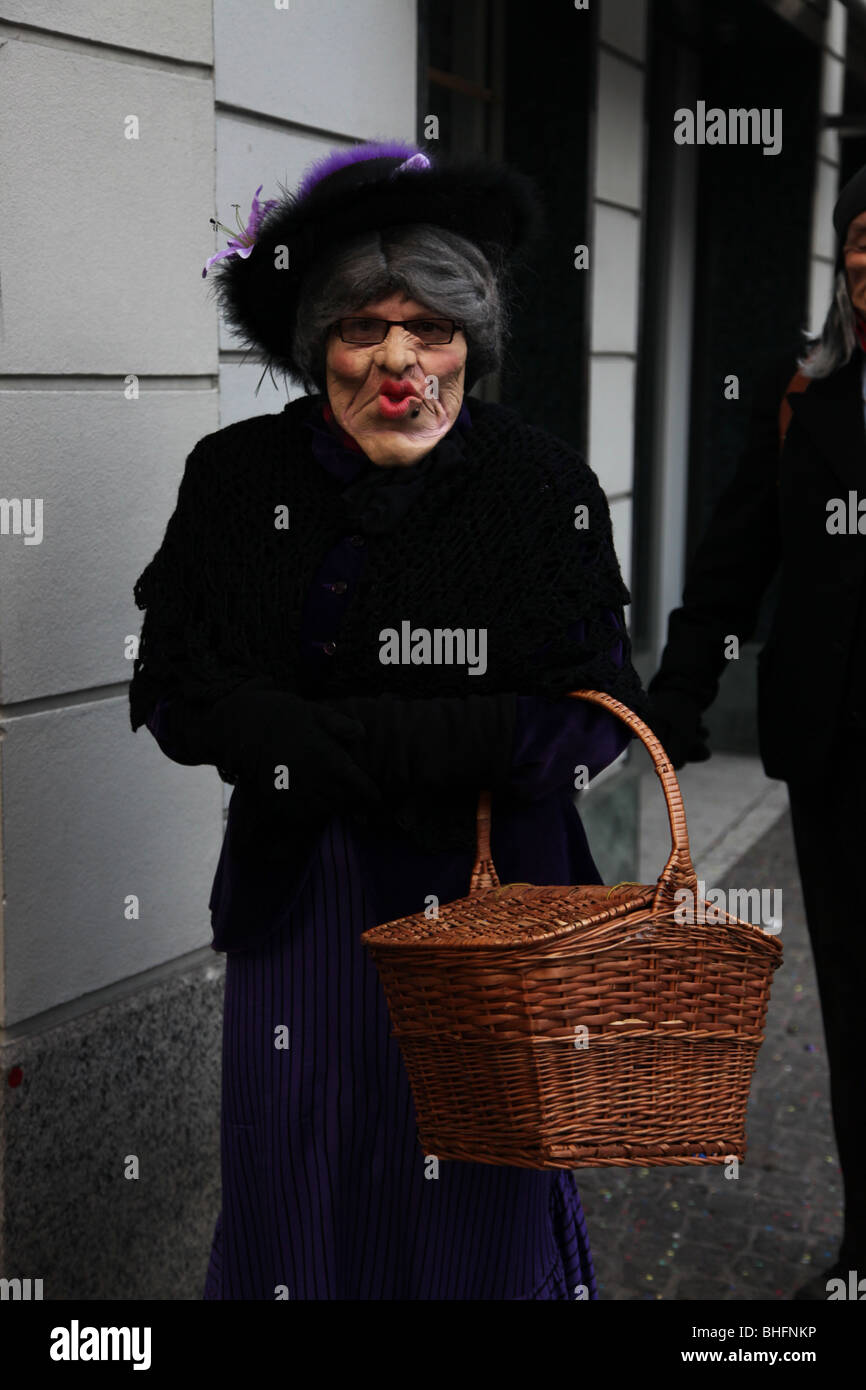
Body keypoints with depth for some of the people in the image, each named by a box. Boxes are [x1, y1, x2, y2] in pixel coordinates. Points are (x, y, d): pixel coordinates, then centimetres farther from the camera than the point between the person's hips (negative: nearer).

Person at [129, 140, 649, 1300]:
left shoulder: (544, 486, -7)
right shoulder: (236, 477, 0)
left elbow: (588, 718, -11)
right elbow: (171, 693, -3)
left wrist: (349, 738, -19)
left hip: (484, 894, -2)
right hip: (298, 892, 2)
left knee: (474, 1186, 10)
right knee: (294, 1181, 13)